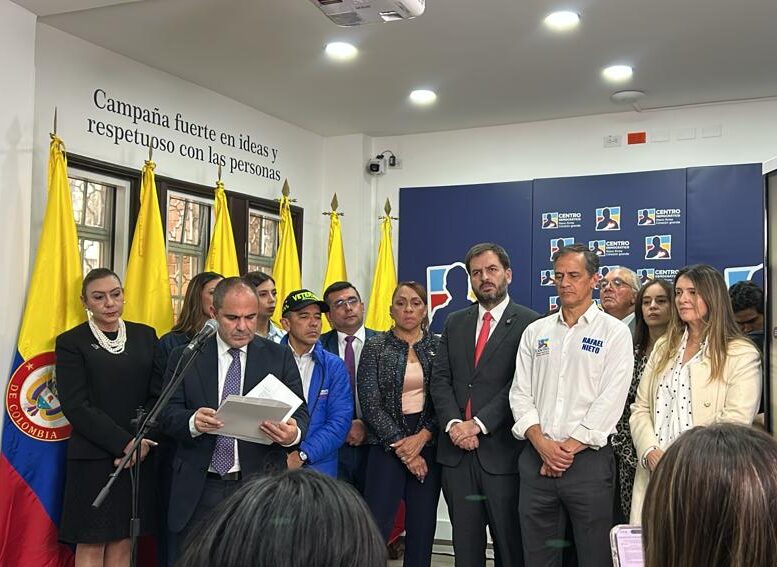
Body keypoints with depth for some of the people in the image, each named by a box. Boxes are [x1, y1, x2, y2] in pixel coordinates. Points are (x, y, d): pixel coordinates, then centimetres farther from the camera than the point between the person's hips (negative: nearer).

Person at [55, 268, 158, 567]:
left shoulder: (145, 336, 9)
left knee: (123, 543, 8)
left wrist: (143, 440, -9)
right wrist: (124, 442, -14)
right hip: (94, 458, -3)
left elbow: (158, 394, 7)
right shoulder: (71, 342, -1)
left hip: (139, 455, 3)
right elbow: (76, 406, -8)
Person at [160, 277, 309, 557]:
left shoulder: (279, 356, 4)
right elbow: (168, 414, 1)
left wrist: (293, 432, -22)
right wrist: (193, 421, -22)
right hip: (199, 490, 1)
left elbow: (299, 412, 1)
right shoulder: (184, 357, 5)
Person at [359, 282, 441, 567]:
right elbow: (370, 404, -6)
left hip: (427, 444, 3)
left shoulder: (438, 346, 5)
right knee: (377, 525, -6)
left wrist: (421, 438, -12)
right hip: (387, 445, -2)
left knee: (423, 526, 8)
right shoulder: (375, 346, -1)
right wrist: (402, 448, -10)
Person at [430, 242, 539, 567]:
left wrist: (478, 424, -15)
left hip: (501, 451, -4)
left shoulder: (528, 323, -4)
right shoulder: (455, 323, 13)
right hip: (456, 450, 5)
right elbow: (440, 379, 8)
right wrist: (453, 424, -8)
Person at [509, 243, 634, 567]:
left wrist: (571, 446, -11)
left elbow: (611, 400, -8)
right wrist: (542, 444, -7)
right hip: (536, 460, 4)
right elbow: (520, 393, 7)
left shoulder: (615, 332, 0)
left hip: (589, 459, -3)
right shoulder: (535, 332, 12)